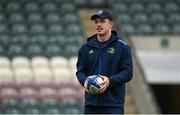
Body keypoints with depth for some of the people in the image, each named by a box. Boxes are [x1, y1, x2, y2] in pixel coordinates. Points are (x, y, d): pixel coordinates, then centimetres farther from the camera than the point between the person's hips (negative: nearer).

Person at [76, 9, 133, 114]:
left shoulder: (122, 47, 0)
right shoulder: (86, 47, 12)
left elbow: (128, 72, -3)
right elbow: (80, 70, 13)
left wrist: (110, 80, -19)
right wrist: (84, 81, -10)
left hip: (114, 103, -4)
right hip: (91, 102, 4)